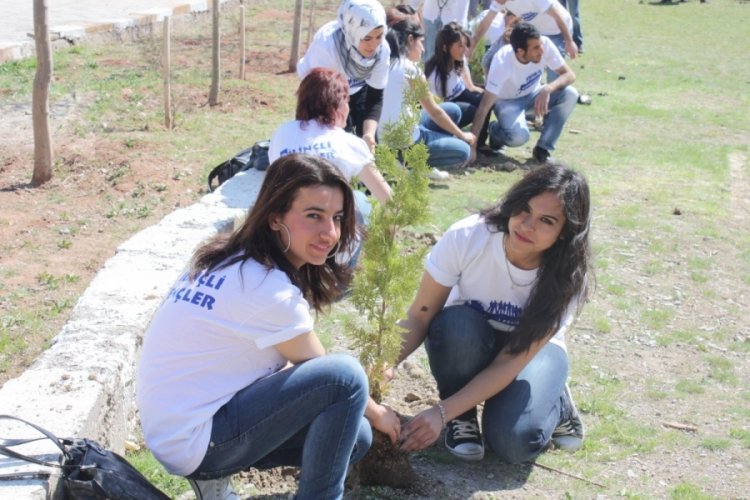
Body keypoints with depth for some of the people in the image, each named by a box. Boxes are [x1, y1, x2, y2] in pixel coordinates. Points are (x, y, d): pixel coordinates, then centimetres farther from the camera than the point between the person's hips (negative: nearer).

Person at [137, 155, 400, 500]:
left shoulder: (232, 260, 4)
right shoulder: (269, 289, -23)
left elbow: (288, 364, 12)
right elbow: (329, 374, -8)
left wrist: (361, 409, 9)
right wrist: (376, 412, 11)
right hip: (192, 439, -9)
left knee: (354, 436, 10)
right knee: (345, 376, -21)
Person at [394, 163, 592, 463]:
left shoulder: (568, 278, -28)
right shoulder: (466, 237, -29)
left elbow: (510, 363, -29)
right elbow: (419, 316, -23)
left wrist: (442, 412, -36)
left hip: (531, 349, -1)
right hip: (464, 343, 1)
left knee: (514, 443, -28)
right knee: (458, 324, -36)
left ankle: (556, 404, 6)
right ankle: (463, 417, -9)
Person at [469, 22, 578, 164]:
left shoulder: (544, 44, -26)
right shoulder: (502, 63, -35)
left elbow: (569, 74, -21)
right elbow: (484, 107, -35)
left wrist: (548, 89, -41)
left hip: (533, 94, 5)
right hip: (507, 101, -4)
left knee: (570, 94, -24)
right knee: (518, 136, -33)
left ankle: (543, 148, -10)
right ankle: (495, 131, 5)